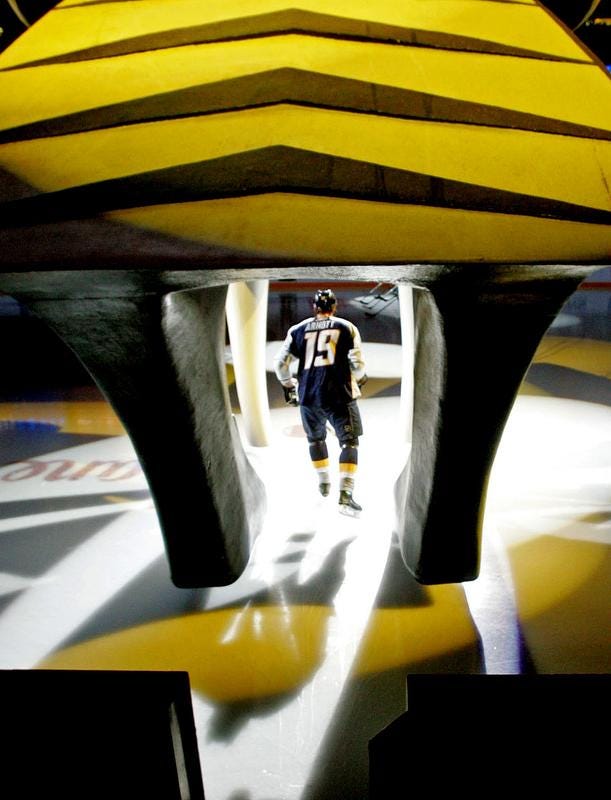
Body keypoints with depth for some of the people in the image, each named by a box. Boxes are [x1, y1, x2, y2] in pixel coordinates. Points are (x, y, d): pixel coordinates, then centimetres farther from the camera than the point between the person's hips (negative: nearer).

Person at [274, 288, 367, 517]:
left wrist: (289, 387, 24)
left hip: (308, 395, 3)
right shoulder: (347, 327, 6)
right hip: (339, 394, -3)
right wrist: (360, 378, 21)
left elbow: (280, 363, 9)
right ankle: (345, 495, -12)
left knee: (315, 438, 24)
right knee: (349, 442, 1)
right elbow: (357, 365, -1)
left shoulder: (297, 330, 11)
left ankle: (324, 483, 37)